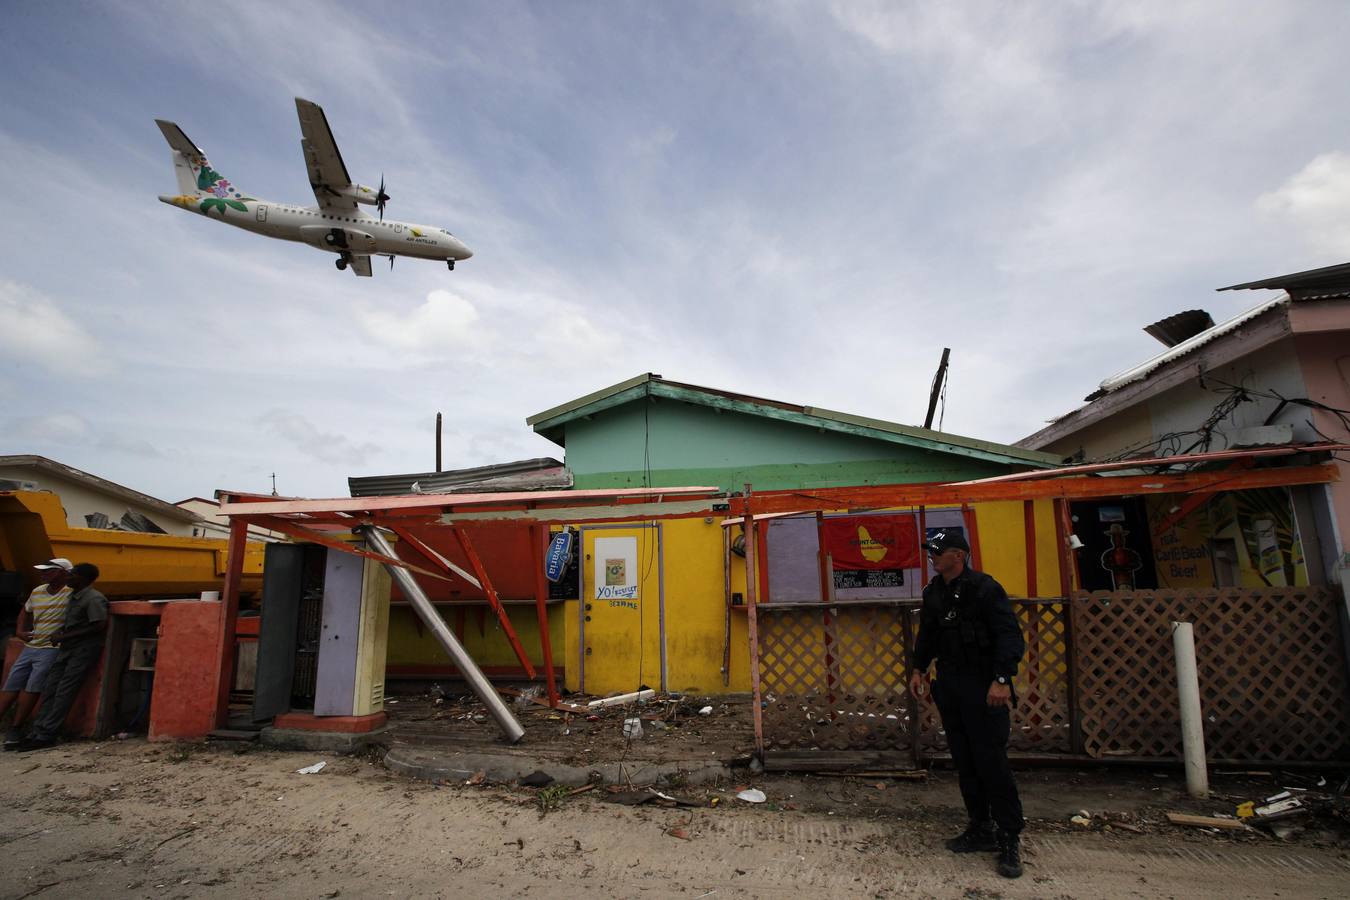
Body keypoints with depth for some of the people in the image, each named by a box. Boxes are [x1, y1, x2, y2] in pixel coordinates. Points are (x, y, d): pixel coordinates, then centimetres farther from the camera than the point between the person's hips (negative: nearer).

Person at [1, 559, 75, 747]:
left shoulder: (71, 593, -14)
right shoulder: (37, 592, 10)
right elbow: (25, 612, 27)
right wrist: (20, 630, 12)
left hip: (52, 649, -7)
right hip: (30, 647, 7)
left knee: (32, 689, -8)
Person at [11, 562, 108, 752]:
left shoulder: (94, 599, -16)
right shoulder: (73, 596, 13)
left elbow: (99, 626, -23)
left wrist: (65, 636, -16)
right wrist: (60, 633, 3)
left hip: (84, 648, -9)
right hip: (68, 647, 9)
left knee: (64, 692, -9)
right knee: (50, 688, 4)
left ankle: (46, 735, -7)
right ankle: (38, 732, 6)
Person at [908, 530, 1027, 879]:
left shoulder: (984, 588, -12)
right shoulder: (933, 593, 10)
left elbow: (1010, 636, -17)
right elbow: (927, 635, 21)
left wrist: (1002, 679, -24)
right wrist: (919, 669, 14)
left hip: (983, 688, -7)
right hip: (949, 687, 7)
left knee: (992, 761, -5)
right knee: (964, 761, 12)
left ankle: (1010, 838, 8)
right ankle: (981, 829, 24)